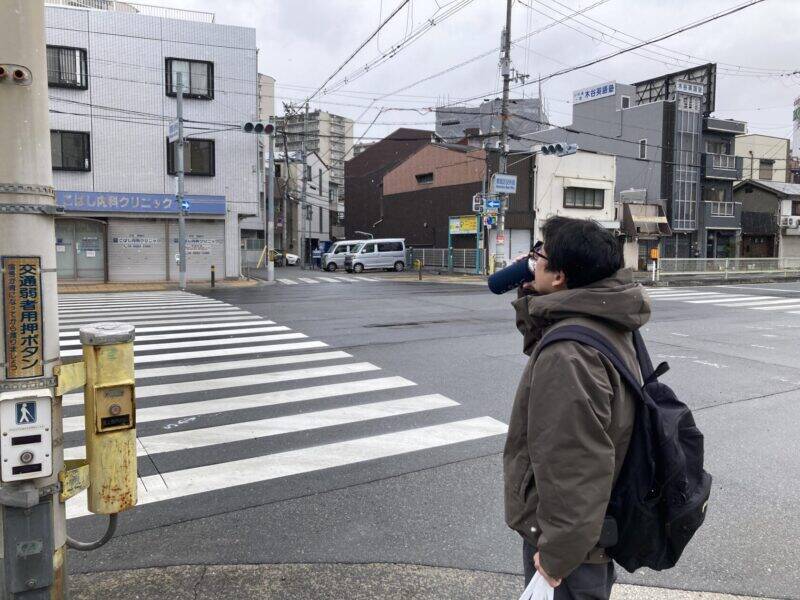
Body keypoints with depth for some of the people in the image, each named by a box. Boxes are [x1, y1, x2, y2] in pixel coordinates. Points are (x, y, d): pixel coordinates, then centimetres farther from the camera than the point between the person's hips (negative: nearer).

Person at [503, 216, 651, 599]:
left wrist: (557, 555, -21)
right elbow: (541, 349, 18)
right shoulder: (604, 323, -1)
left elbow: (576, 466, -32)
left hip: (567, 540, -9)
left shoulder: (568, 353, -33)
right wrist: (532, 301, 3)